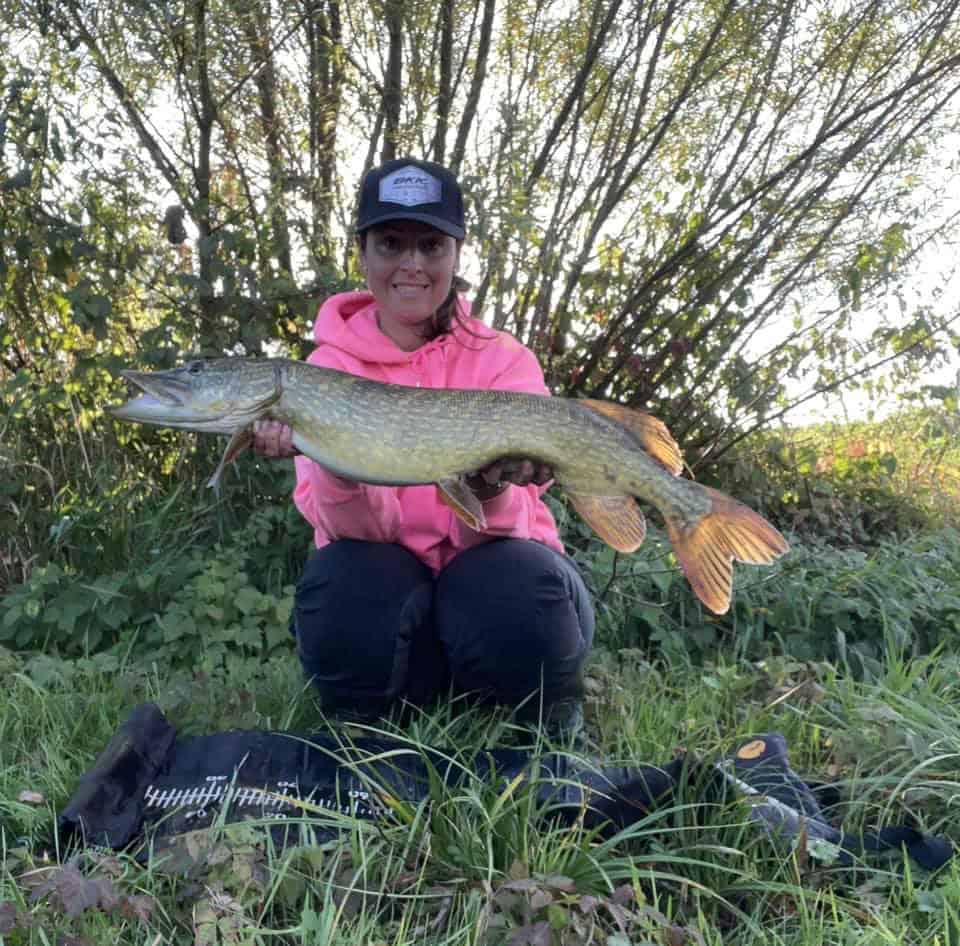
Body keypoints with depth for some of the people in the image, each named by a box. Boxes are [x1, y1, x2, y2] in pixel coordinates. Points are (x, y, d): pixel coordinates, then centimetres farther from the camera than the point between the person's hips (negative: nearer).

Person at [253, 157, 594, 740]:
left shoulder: (506, 361, -6)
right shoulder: (332, 365, -5)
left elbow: (503, 525, -16)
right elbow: (356, 530, -15)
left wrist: (490, 491, -40)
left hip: (486, 578, 0)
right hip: (385, 594, 1)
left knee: (524, 583, -33)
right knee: (340, 583, -32)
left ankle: (552, 728, -1)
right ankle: (367, 731, -1)